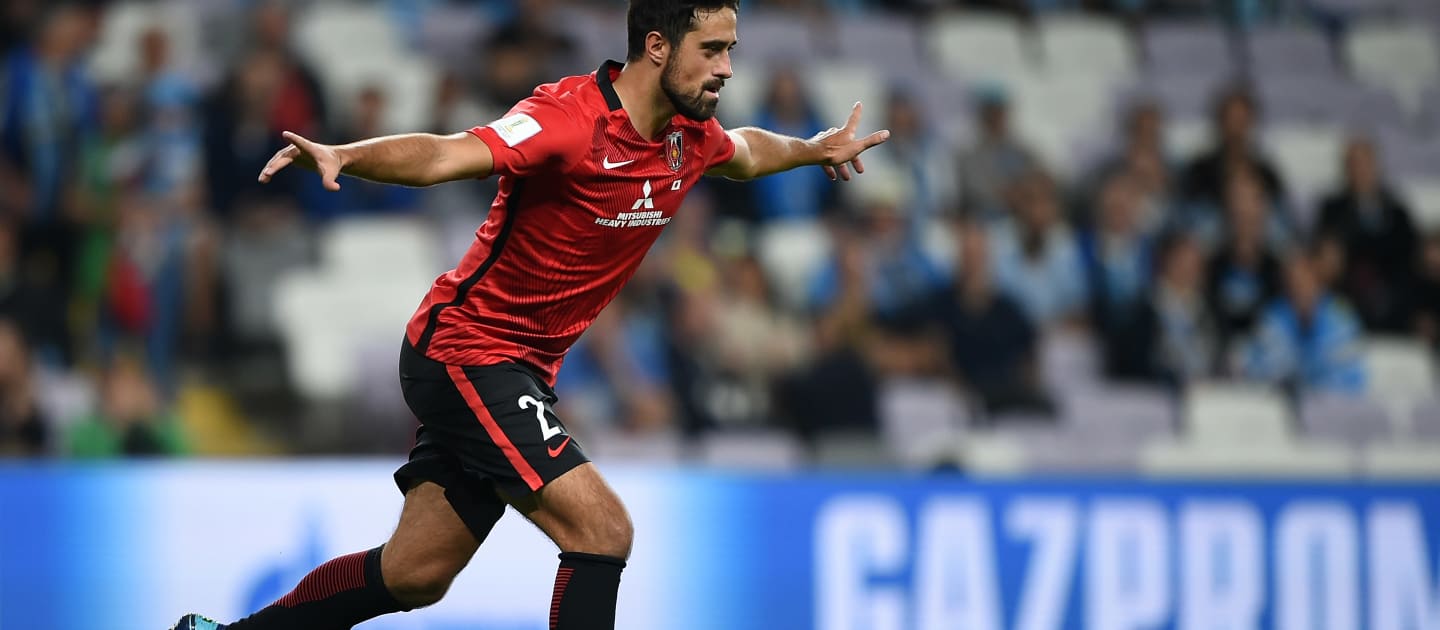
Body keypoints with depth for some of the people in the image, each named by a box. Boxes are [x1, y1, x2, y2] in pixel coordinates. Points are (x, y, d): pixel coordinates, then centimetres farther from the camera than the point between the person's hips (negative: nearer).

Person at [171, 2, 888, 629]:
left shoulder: (692, 138, 3)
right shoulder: (572, 117, -23)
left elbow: (745, 151, 31)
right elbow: (444, 156, -37)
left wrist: (816, 149, 21)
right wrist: (340, 155, -51)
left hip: (518, 370, 9)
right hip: (465, 349, -9)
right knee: (602, 530, -18)